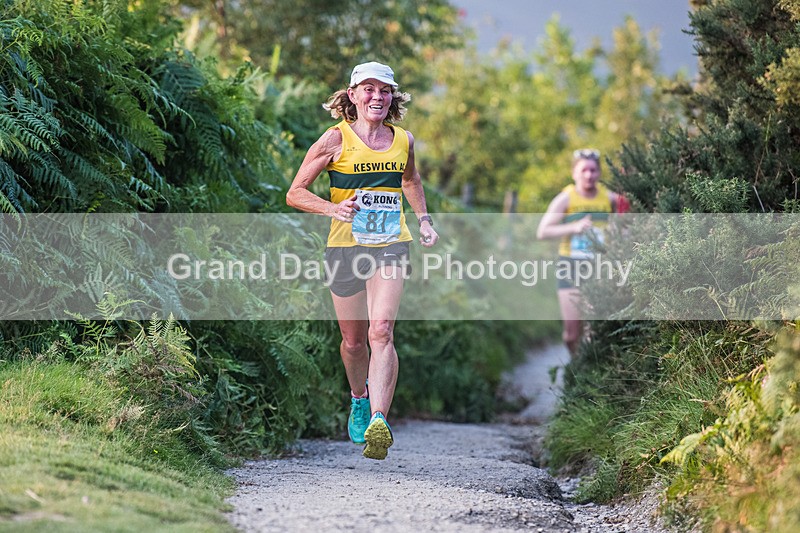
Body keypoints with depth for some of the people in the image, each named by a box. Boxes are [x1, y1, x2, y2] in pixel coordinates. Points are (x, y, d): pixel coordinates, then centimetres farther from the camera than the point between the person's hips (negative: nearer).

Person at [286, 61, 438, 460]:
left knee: (381, 331, -19)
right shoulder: (336, 139, -4)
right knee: (354, 340, 10)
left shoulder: (403, 140, 7)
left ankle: (378, 422, -29)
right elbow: (295, 193, -2)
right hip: (345, 247, -1)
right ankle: (359, 399, 42)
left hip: (390, 247, 1)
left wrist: (424, 220, 15)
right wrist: (333, 209, -19)